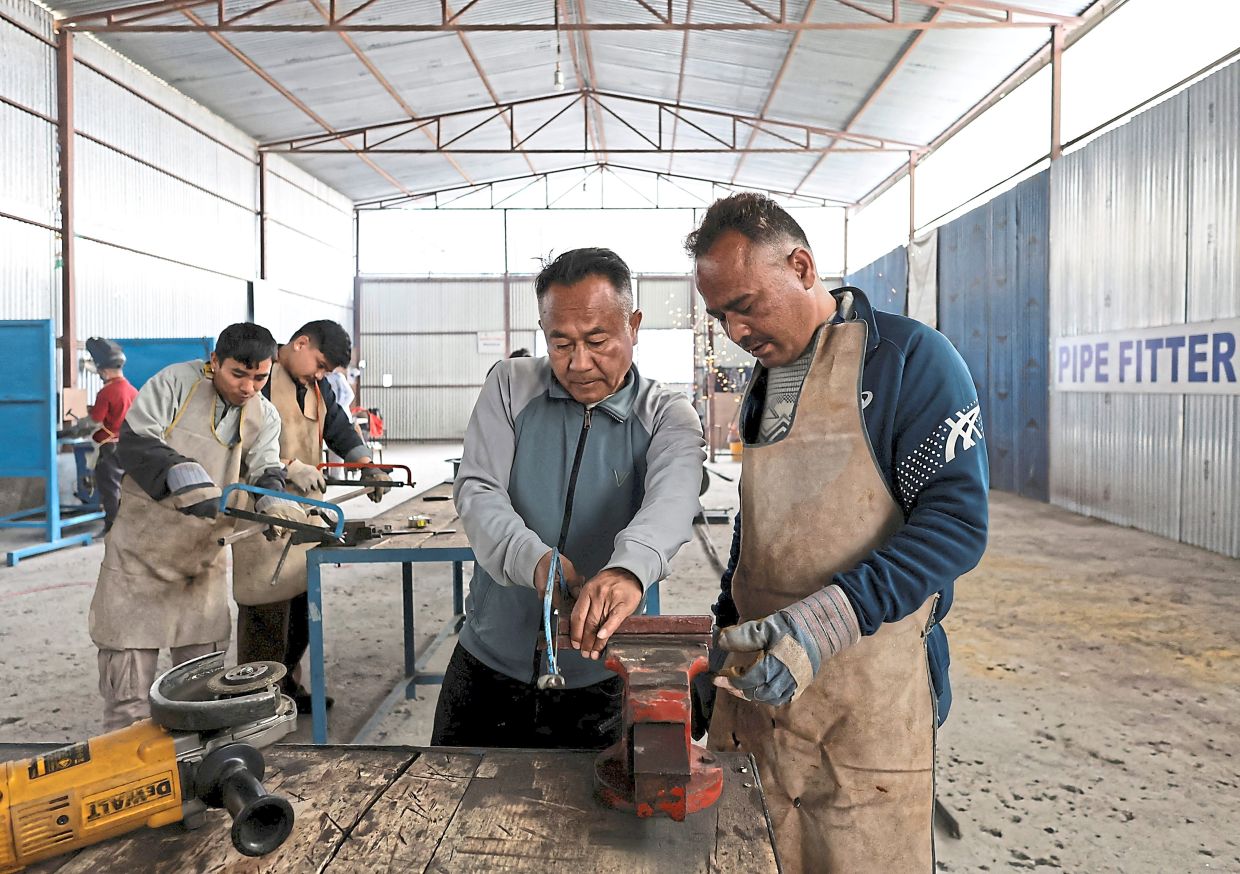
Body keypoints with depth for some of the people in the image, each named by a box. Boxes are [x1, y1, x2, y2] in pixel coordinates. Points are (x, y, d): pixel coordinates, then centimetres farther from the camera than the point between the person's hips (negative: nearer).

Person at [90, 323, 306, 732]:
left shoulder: (264, 417, 4)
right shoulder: (176, 382, -11)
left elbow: (264, 472, -5)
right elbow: (134, 440, -18)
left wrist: (275, 502, -29)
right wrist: (185, 477, -34)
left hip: (204, 561, 5)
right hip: (140, 556, -4)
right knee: (128, 698, 2)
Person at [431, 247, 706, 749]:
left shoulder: (668, 416, -7)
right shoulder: (510, 386, -2)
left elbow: (670, 499, -28)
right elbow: (476, 492, -12)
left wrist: (630, 568, -50)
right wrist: (534, 560, -32)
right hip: (488, 664, 2)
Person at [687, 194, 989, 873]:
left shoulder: (908, 358, -9)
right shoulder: (763, 381, 14)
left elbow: (956, 523, -17)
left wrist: (824, 620, -26)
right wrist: (725, 630, 16)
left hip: (868, 699, -6)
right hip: (762, 678, 6)